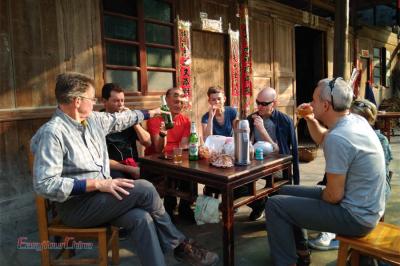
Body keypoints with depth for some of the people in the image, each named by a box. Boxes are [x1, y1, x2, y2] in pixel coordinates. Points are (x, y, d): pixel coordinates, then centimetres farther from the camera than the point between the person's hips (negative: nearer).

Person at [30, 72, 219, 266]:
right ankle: (178, 244, -2)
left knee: (141, 218, -23)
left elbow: (119, 119, 25)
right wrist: (97, 183, -27)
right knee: (144, 188, -21)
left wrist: (150, 113, 36)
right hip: (75, 206, -7)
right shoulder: (53, 132, -17)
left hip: (100, 196, 7)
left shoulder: (93, 119, 7)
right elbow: (44, 184, -22)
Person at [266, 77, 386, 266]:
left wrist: (319, 196, -3)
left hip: (355, 217, -9)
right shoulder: (357, 120, 0)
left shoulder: (337, 138, -29)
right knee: (287, 192, 15)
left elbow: (334, 195, -24)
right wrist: (311, 120, 3)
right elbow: (322, 139, 20)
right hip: (365, 207, 9)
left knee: (275, 205, -9)